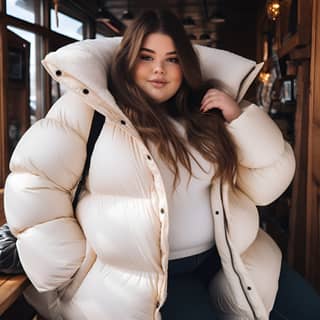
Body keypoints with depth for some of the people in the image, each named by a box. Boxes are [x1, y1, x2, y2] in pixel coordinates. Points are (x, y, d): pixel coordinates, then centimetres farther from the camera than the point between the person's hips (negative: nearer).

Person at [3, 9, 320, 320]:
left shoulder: (206, 116, 5)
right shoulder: (94, 109, -9)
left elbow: (269, 183, 4)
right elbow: (33, 184, -13)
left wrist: (240, 116, -9)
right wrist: (74, 267, -11)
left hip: (222, 256, 5)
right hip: (142, 275, -4)